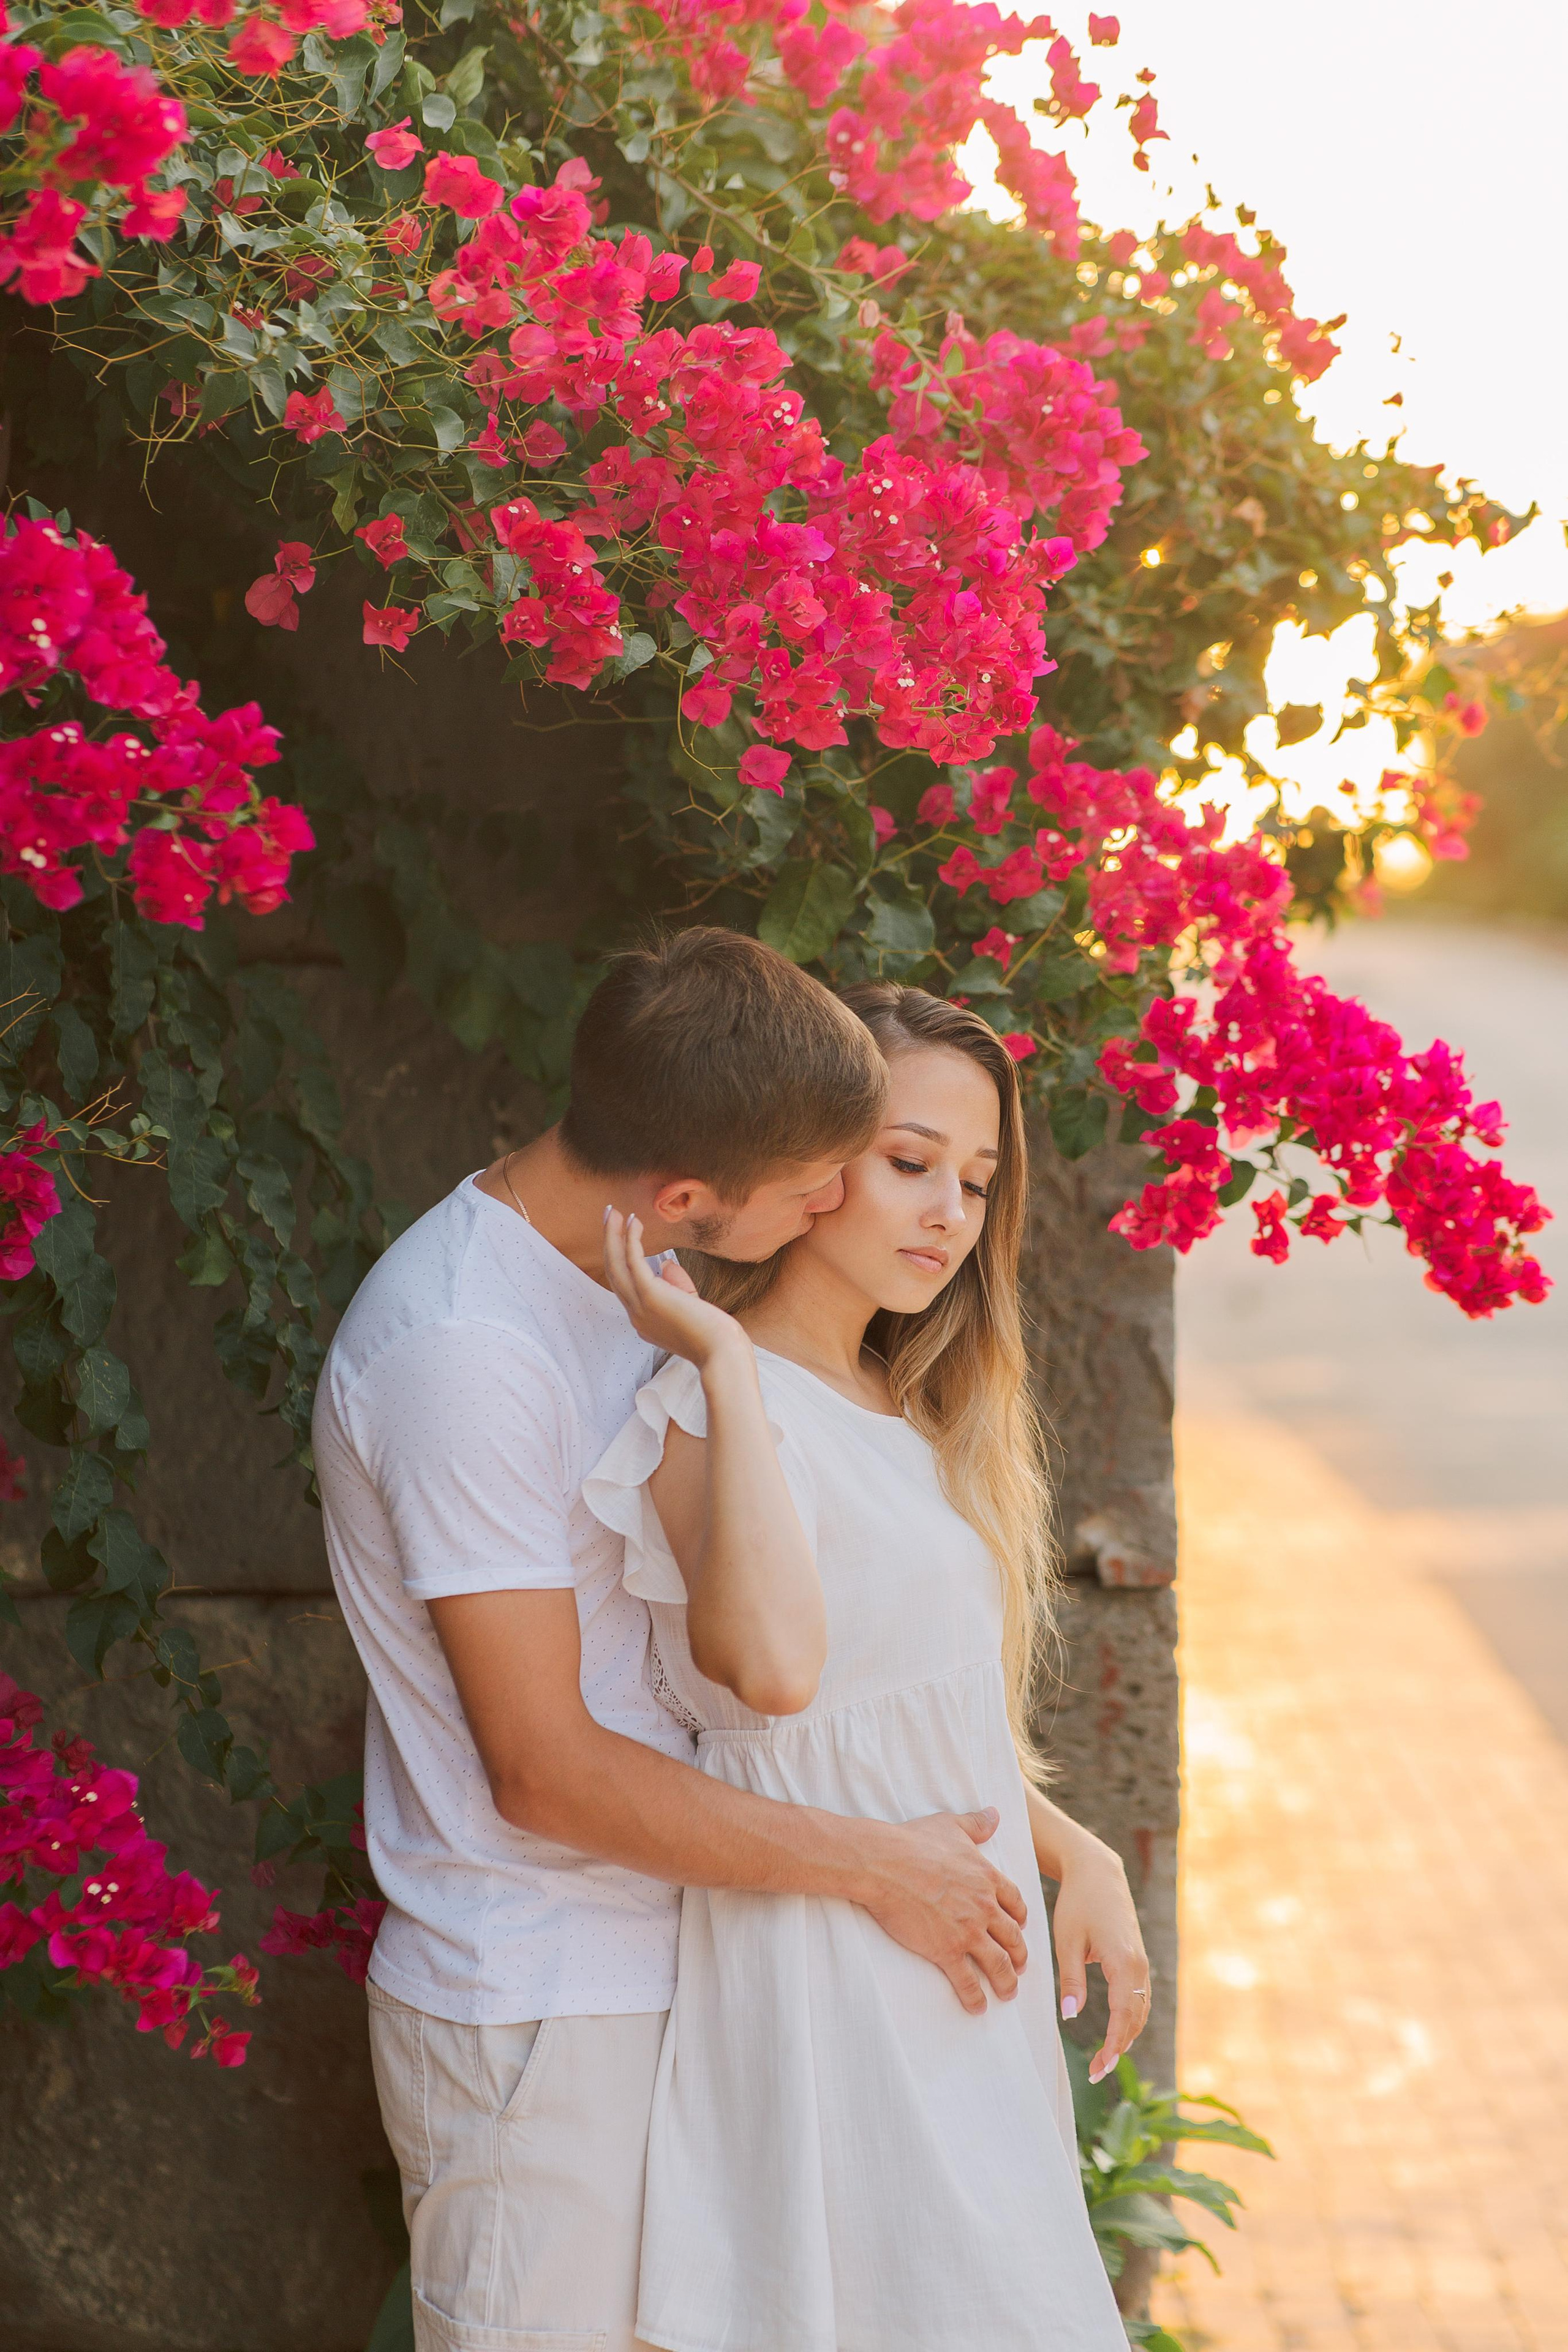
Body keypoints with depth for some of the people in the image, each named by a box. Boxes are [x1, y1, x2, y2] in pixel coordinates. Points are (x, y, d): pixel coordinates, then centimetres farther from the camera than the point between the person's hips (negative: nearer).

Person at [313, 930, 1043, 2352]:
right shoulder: (464, 1349, -23)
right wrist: (880, 1870, -14)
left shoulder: (623, 1277, 7)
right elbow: (548, 1769, -21)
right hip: (533, 2020, -9)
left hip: (651, 1966, 9)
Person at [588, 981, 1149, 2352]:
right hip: (829, 1967, -9)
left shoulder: (912, 1416, 14)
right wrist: (723, 1360, -27)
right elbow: (777, 1665, -34)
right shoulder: (711, 1413, -14)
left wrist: (1071, 1853, 9)